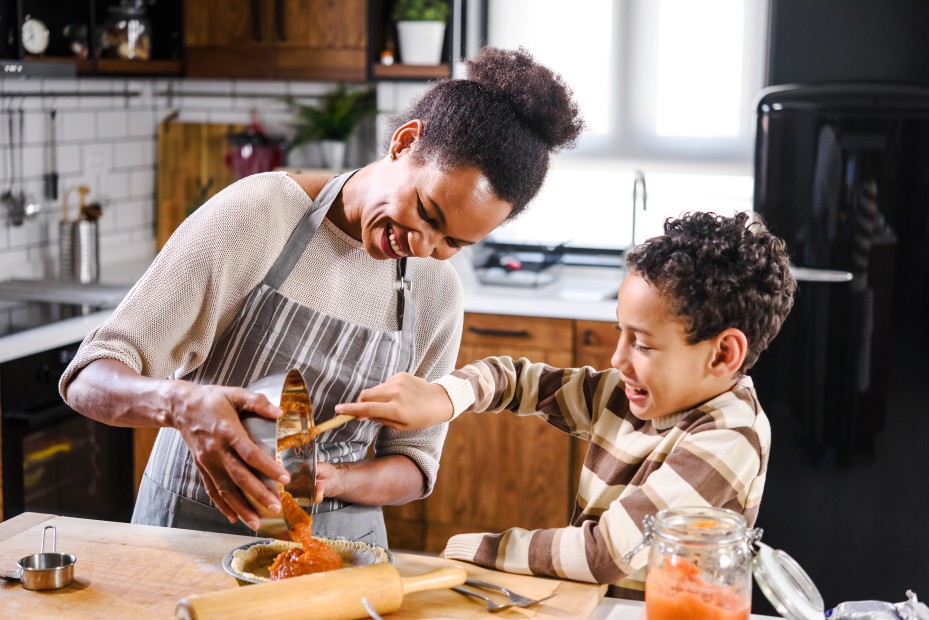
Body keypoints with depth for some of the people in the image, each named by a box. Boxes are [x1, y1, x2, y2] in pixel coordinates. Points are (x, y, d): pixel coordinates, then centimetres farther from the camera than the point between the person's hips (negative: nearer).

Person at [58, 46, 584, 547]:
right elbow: (89, 382, -15)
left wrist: (332, 481, -16)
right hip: (195, 529, -3)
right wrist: (181, 403, -36)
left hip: (337, 540, 3)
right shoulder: (257, 213, -13)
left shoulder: (438, 292, -1)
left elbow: (414, 465, 6)